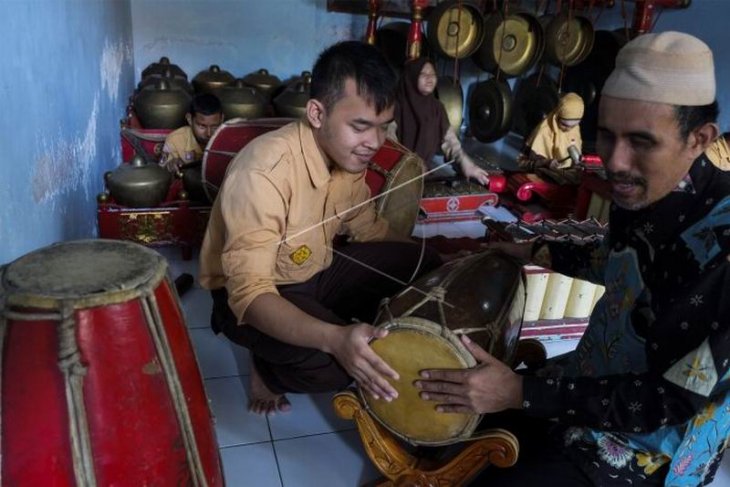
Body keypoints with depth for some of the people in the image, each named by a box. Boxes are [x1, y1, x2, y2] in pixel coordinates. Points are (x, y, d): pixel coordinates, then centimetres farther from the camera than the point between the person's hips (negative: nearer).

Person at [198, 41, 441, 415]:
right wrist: (334, 338, -52)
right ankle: (267, 365, 1)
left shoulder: (348, 154, -9)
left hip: (315, 271, 7)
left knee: (424, 264, -4)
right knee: (331, 360, -33)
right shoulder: (264, 169, -33)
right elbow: (250, 292, -37)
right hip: (248, 292, -7)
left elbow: (370, 230, 6)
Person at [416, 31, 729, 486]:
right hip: (594, 379, 7)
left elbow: (678, 401, -25)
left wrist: (521, 394, -28)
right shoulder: (639, 192, -8)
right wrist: (536, 252, 14)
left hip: (646, 445, -7)